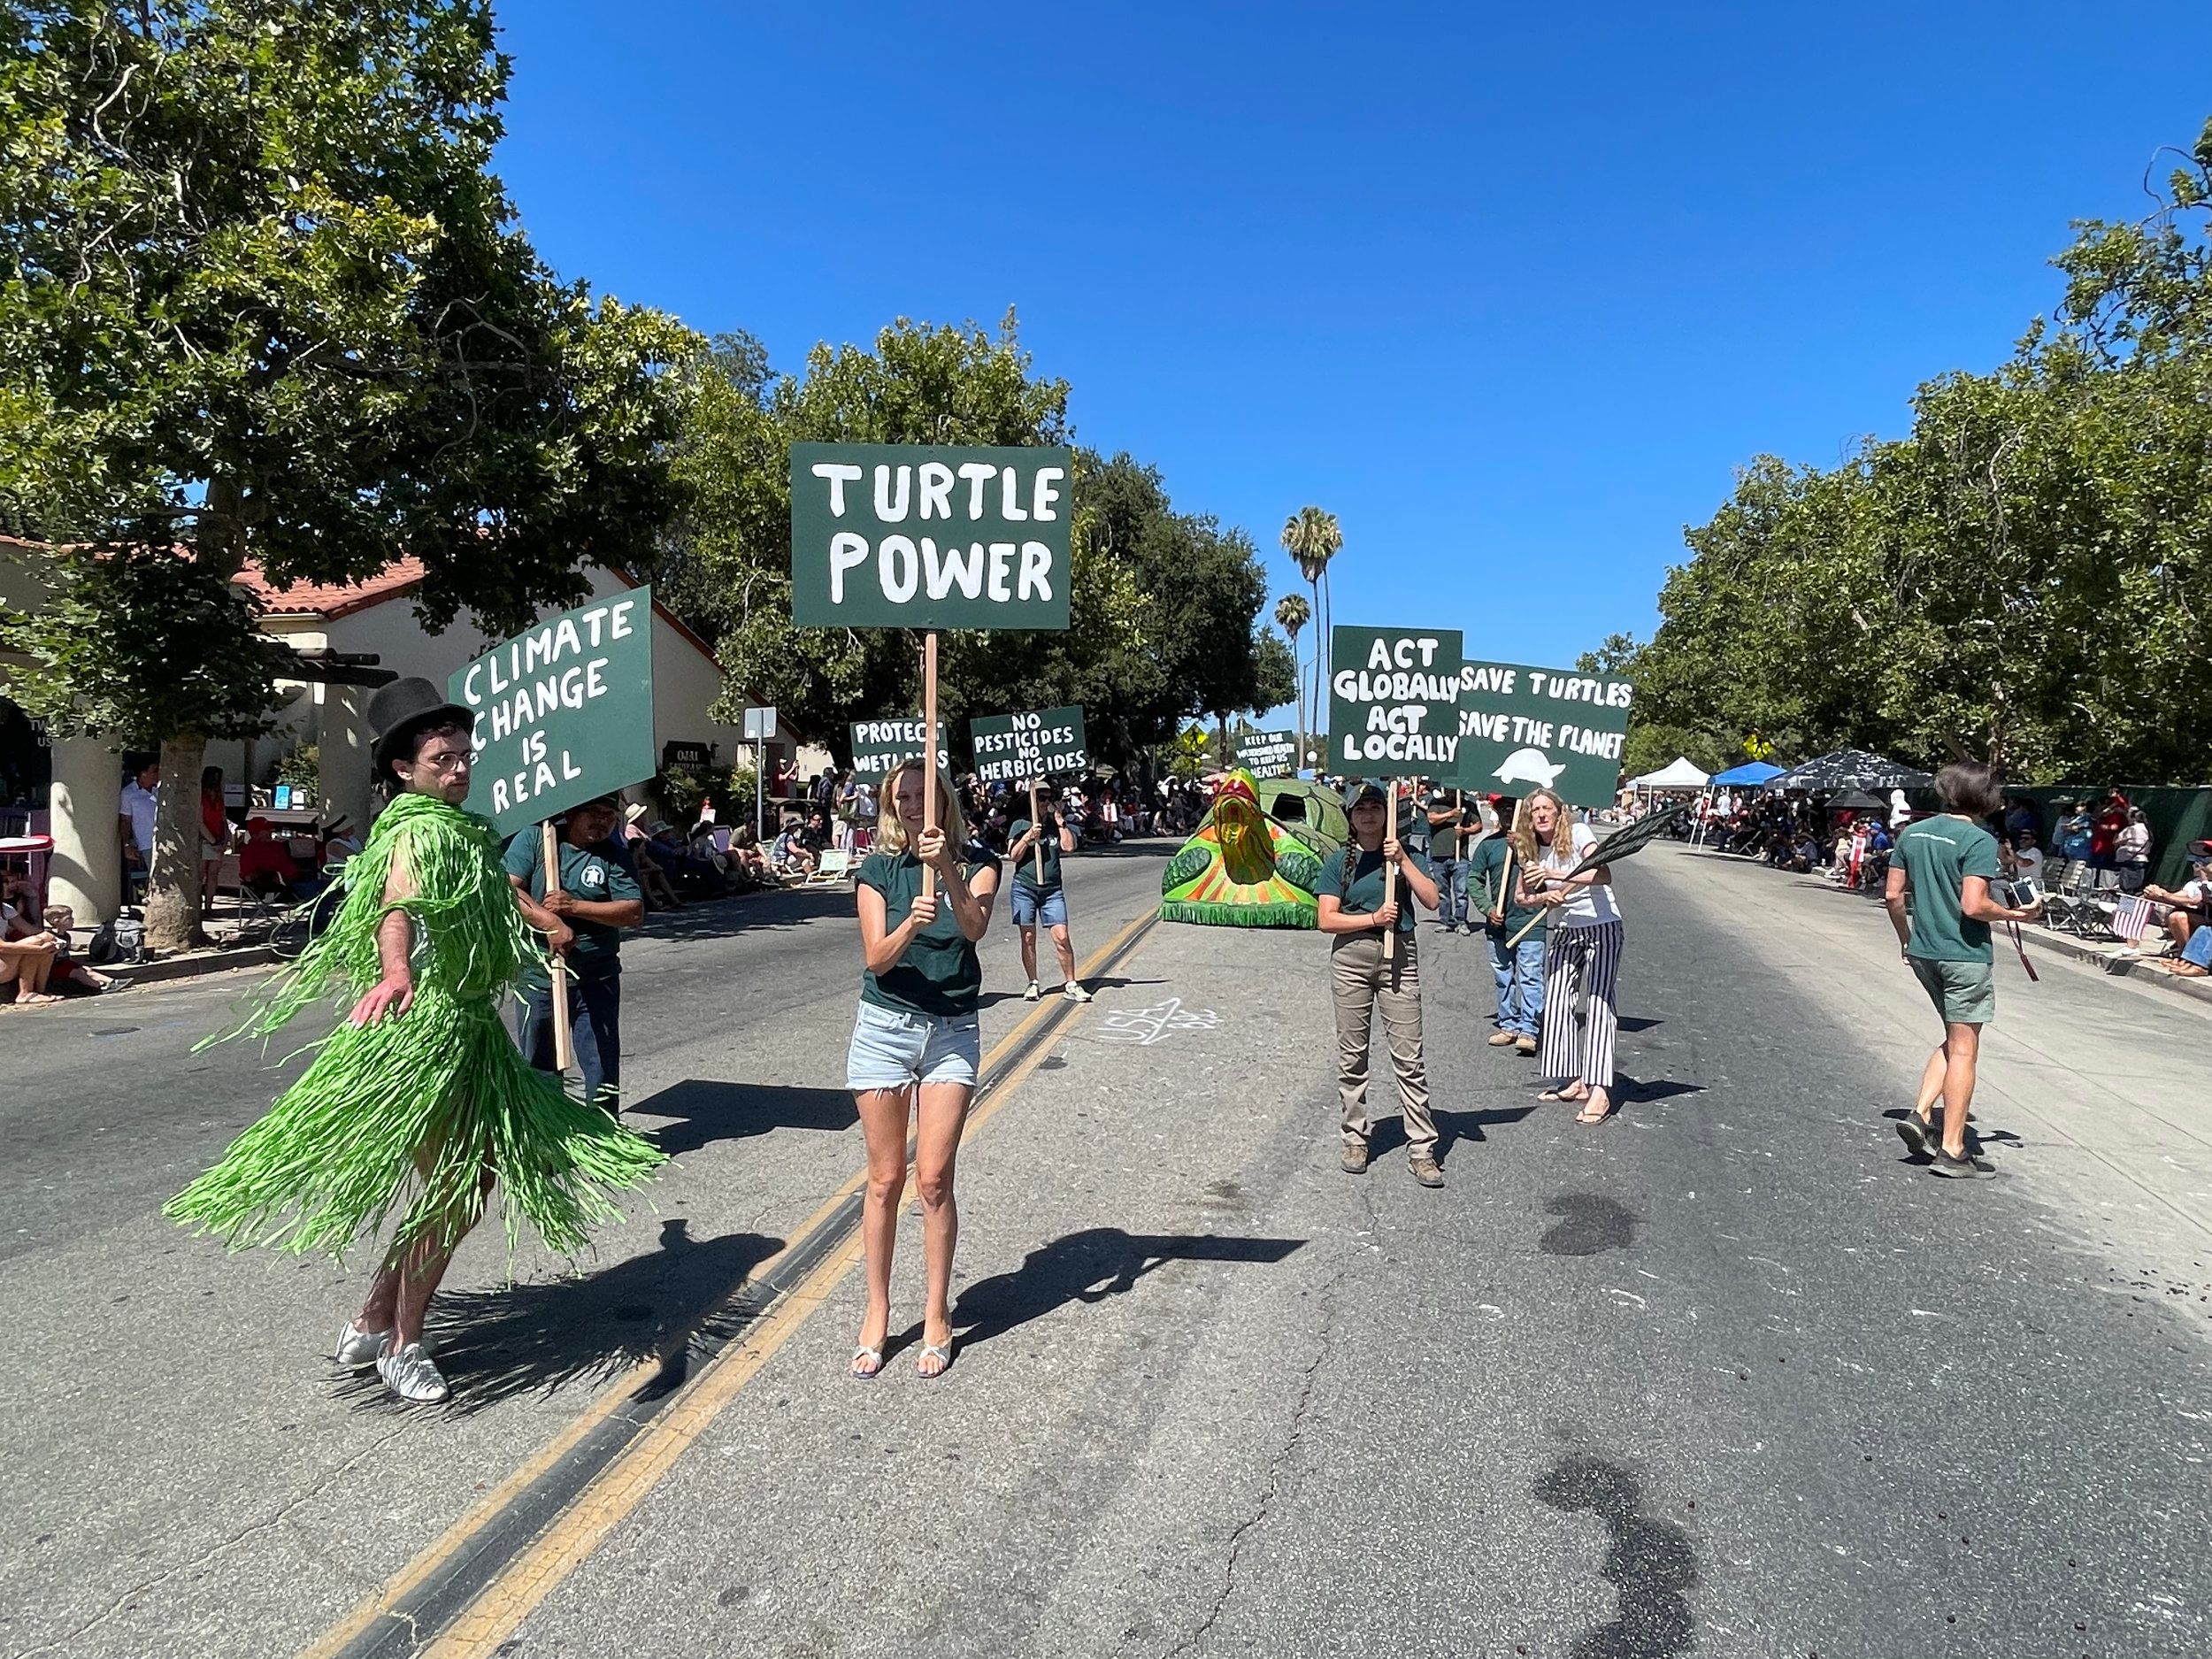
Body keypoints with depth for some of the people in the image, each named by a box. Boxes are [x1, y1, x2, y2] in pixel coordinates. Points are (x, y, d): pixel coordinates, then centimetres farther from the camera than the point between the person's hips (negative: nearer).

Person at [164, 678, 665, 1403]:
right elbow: (397, 907, -35)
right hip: (425, 1028, -10)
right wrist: (396, 971, -55)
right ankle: (402, 1348, 13)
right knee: (451, 1190, -5)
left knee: (476, 1176, 14)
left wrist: (548, 925, 51)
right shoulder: (415, 833, -14)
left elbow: (496, 884, 37)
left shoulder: (463, 827, 15)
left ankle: (371, 1322, 27)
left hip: (471, 1026, 10)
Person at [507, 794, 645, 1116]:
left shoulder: (614, 856, 1)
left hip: (597, 980, 0)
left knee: (603, 1066, 2)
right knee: (538, 1067, 14)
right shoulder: (535, 839, 0)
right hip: (539, 977, 0)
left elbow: (635, 913, -8)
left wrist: (575, 907, -17)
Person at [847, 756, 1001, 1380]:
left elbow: (975, 926, -20)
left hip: (952, 1033, 0)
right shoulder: (877, 870, 1)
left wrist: (948, 871, -36)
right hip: (885, 1027, 1)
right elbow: (876, 959, -9)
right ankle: (877, 1312, 21)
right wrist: (909, 925, -29)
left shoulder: (975, 864, 0)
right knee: (885, 1181, 6)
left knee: (934, 1181, -2)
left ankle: (936, 1316, 14)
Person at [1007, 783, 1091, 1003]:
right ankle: (1033, 984, 14)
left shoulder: (1056, 826, 11)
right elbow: (1013, 856, -3)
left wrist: (1061, 821, -4)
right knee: (1028, 938, 2)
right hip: (1025, 888, -1)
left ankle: (1071, 984, 3)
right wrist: (1028, 837, -14)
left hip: (1052, 889, 1)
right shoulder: (1020, 825, 4)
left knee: (1062, 937, -6)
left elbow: (1069, 846, -5)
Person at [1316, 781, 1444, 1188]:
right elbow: (1327, 920, -3)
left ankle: (1421, 1149, 2)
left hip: (1399, 957, 0)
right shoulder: (1339, 862, 5)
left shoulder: (1407, 855, 7)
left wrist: (1402, 860, -13)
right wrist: (1373, 917, -13)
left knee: (1409, 1056, -3)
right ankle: (1355, 1139, 19)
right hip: (1350, 958, 1)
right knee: (1352, 1055, 7)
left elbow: (1431, 900, -7)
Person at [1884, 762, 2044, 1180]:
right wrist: (2018, 914, -4)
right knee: (1963, 1050, 2)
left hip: (1923, 953, 6)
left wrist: (1906, 937, 21)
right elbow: (1973, 906, -21)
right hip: (1965, 954, -6)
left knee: (1955, 1040, 21)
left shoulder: (1913, 833, 6)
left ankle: (1920, 1115, 10)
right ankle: (1951, 1151, 7)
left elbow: (1893, 895, 8)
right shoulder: (1979, 841, -14)